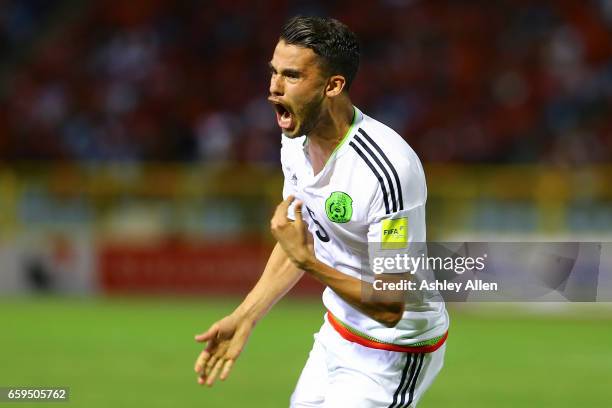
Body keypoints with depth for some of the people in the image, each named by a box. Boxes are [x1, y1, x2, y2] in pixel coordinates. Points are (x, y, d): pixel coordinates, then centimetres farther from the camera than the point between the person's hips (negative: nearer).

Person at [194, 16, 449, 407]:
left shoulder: (388, 169, -31)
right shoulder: (296, 143, -5)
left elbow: (390, 307, -29)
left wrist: (308, 262, -36)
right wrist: (244, 319, 7)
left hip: (394, 351, -8)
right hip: (338, 331, 8)